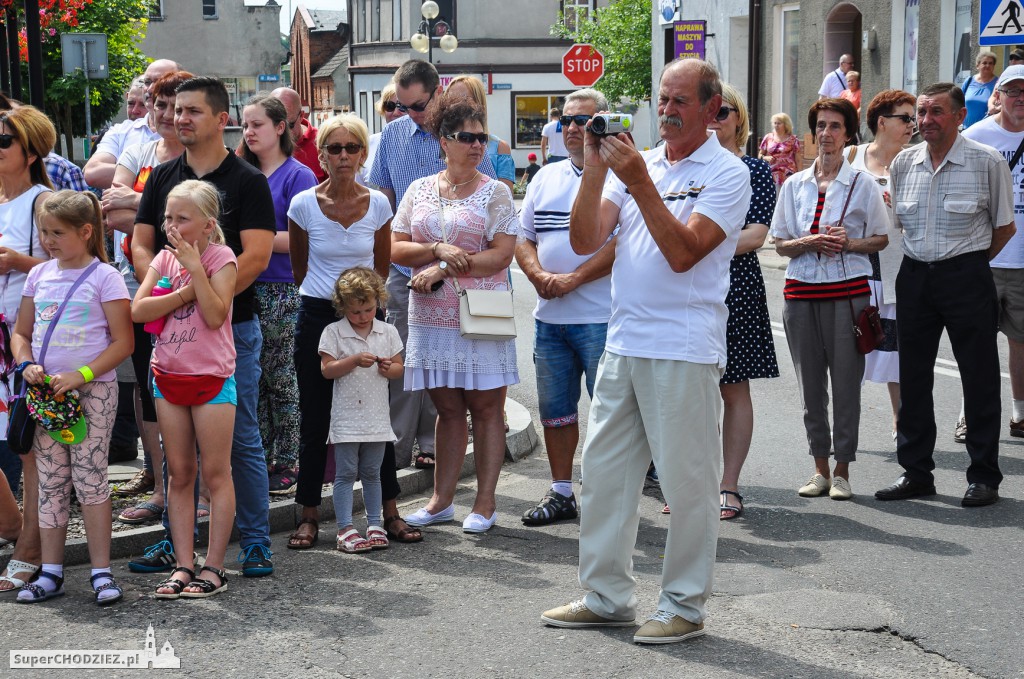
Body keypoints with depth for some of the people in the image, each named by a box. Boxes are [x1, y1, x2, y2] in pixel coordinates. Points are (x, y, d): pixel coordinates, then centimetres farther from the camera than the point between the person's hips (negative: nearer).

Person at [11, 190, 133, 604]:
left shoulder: (104, 277, -5)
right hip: (46, 391, 5)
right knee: (50, 482, 8)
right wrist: (27, 365, -5)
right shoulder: (39, 275, 10)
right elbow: (20, 333, 16)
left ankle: (101, 572, 4)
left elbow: (123, 342, -8)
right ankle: (51, 573, 14)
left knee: (90, 478, -4)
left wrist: (80, 375, -17)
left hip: (93, 389, -5)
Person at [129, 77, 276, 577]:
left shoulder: (247, 181, -3)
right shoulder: (162, 177, 11)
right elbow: (141, 246, 8)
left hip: (232, 325, -4)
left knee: (241, 438, 2)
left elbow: (256, 256, -12)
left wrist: (201, 294, -21)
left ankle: (255, 542, 10)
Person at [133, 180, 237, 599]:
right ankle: (183, 565, 12)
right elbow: (138, 310, -6)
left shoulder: (221, 258, -7)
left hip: (212, 378, -5)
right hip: (169, 376, 5)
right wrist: (185, 292, -15)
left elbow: (215, 315, -20)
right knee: (179, 474, 8)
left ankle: (214, 568, 5)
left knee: (215, 473, 0)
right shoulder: (164, 258, 7)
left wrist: (195, 268, -20)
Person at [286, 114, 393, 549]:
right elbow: (299, 269, 8)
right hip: (317, 317, -1)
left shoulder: (378, 204, -3)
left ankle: (388, 510, 13)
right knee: (314, 421, 5)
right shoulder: (303, 204, -6)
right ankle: (309, 516, 14)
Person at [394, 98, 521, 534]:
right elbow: (396, 249, 6)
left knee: (485, 406, 1)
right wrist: (438, 249, -11)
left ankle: (485, 502, 9)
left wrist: (443, 270, -13)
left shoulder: (494, 192, 0)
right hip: (431, 317, 3)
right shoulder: (419, 191, 11)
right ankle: (441, 500, 16)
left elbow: (501, 254, -9)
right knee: (447, 408, 9)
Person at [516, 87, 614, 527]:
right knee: (554, 408, 12)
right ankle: (561, 493, 23)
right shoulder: (546, 177, 16)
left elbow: (622, 242, -14)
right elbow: (522, 237, 15)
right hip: (549, 317, 7)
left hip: (601, 317, -6)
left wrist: (572, 280, -17)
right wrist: (539, 275, -5)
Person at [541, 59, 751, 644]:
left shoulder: (727, 173, -3)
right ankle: (607, 597, 22)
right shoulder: (636, 163, 14)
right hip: (623, 342, 7)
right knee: (604, 470, 10)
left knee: (687, 480, 0)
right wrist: (595, 171, -7)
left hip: (684, 348, -6)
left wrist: (639, 182, -16)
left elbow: (682, 253, -16)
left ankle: (685, 606, 12)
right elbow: (586, 241, 4)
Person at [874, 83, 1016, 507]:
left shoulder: (988, 162, -6)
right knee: (912, 376, 8)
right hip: (914, 276, 4)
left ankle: (984, 476, 11)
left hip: (966, 277, -4)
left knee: (979, 378, 1)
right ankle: (916, 472, 19)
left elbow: (1005, 226, 2)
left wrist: (972, 262, 4)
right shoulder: (903, 163, 6)